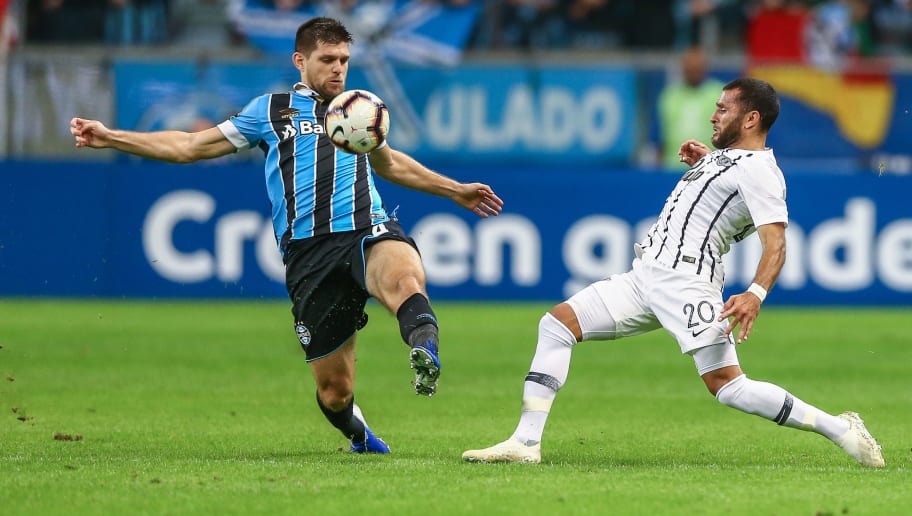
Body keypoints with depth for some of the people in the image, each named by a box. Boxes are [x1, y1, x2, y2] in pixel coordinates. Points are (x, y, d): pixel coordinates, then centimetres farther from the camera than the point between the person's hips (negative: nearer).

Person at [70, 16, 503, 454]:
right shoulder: (270, 111, 18)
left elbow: (388, 163, 45)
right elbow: (189, 147, 21)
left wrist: (455, 190, 50)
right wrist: (109, 137, 16)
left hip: (368, 231, 1)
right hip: (307, 251, -1)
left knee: (403, 278, -40)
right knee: (335, 389, -1)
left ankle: (424, 352, -68)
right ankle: (359, 436, 33)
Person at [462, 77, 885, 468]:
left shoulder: (758, 169, -9)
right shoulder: (727, 154, 21)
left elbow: (775, 242, -21)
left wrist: (756, 294, -37)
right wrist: (705, 162, 28)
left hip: (686, 281, -10)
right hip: (645, 275, 10)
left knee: (727, 385, -20)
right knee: (556, 323, 0)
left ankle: (839, 429, -10)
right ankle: (526, 442, -5)